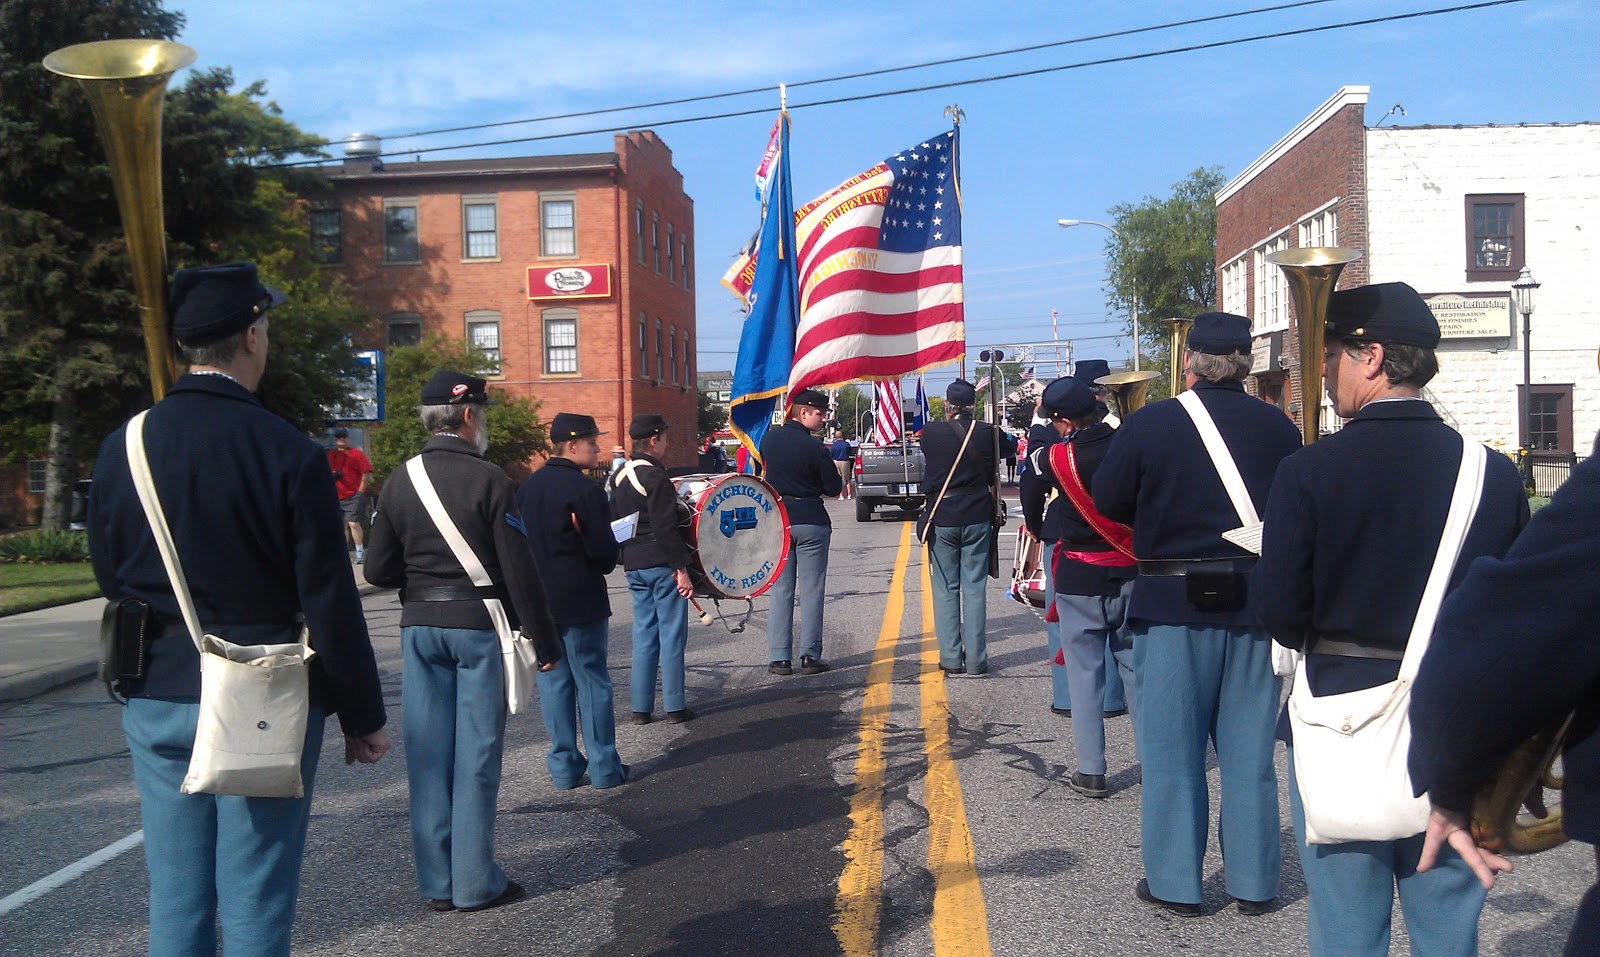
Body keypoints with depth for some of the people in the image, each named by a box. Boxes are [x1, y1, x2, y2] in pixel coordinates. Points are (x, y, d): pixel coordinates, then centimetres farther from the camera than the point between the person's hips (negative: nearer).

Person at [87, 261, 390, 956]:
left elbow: (110, 580, 9)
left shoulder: (122, 448, -1)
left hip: (157, 699, 5)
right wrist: (363, 717, -4)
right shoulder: (290, 454, -14)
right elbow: (330, 602, -12)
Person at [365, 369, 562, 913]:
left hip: (419, 628, 4)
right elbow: (520, 571, -12)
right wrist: (543, 641, -6)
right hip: (479, 626, -4)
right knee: (476, 755, 3)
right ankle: (476, 884, 9)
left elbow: (378, 571, 2)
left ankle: (436, 883, 17)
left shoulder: (399, 481, 2)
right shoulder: (489, 480, -11)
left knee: (428, 754, 9)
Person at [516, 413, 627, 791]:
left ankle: (564, 767, 15)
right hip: (580, 602, -6)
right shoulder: (585, 490, -15)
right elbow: (605, 552, -15)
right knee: (592, 682, 3)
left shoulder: (527, 487, 6)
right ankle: (604, 767, 10)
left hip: (538, 600, 6)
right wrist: (600, 567, 6)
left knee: (553, 682, 10)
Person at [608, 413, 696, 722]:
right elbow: (667, 528, -19)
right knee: (671, 634, 0)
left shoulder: (617, 477, 11)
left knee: (644, 633, 13)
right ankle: (674, 706, 5)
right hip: (662, 564, -8)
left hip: (633, 566, 8)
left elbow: (613, 521, 16)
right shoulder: (656, 478, -15)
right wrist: (682, 569, -17)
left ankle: (640, 707, 14)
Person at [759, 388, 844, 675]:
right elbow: (834, 489, -7)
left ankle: (779, 658, 7)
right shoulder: (814, 446, -13)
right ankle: (810, 657, 6)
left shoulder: (768, 439, 2)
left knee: (780, 591, 8)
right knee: (811, 591, 4)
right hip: (811, 521, -4)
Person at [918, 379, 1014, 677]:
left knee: (945, 589, 7)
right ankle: (976, 659, 7)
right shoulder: (986, 433, -6)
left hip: (941, 518, -1)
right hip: (978, 518, 1)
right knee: (975, 588, 6)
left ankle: (951, 658, 8)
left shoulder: (931, 434, -9)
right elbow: (1010, 444, 15)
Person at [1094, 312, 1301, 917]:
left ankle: (1174, 883, 15)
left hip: (1173, 602, -3)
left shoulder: (1149, 424, -10)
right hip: (1256, 601, 3)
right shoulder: (1278, 427, -1)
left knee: (1172, 750, 8)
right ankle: (1253, 883, 22)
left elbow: (1108, 504, -2)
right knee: (1249, 750, 13)